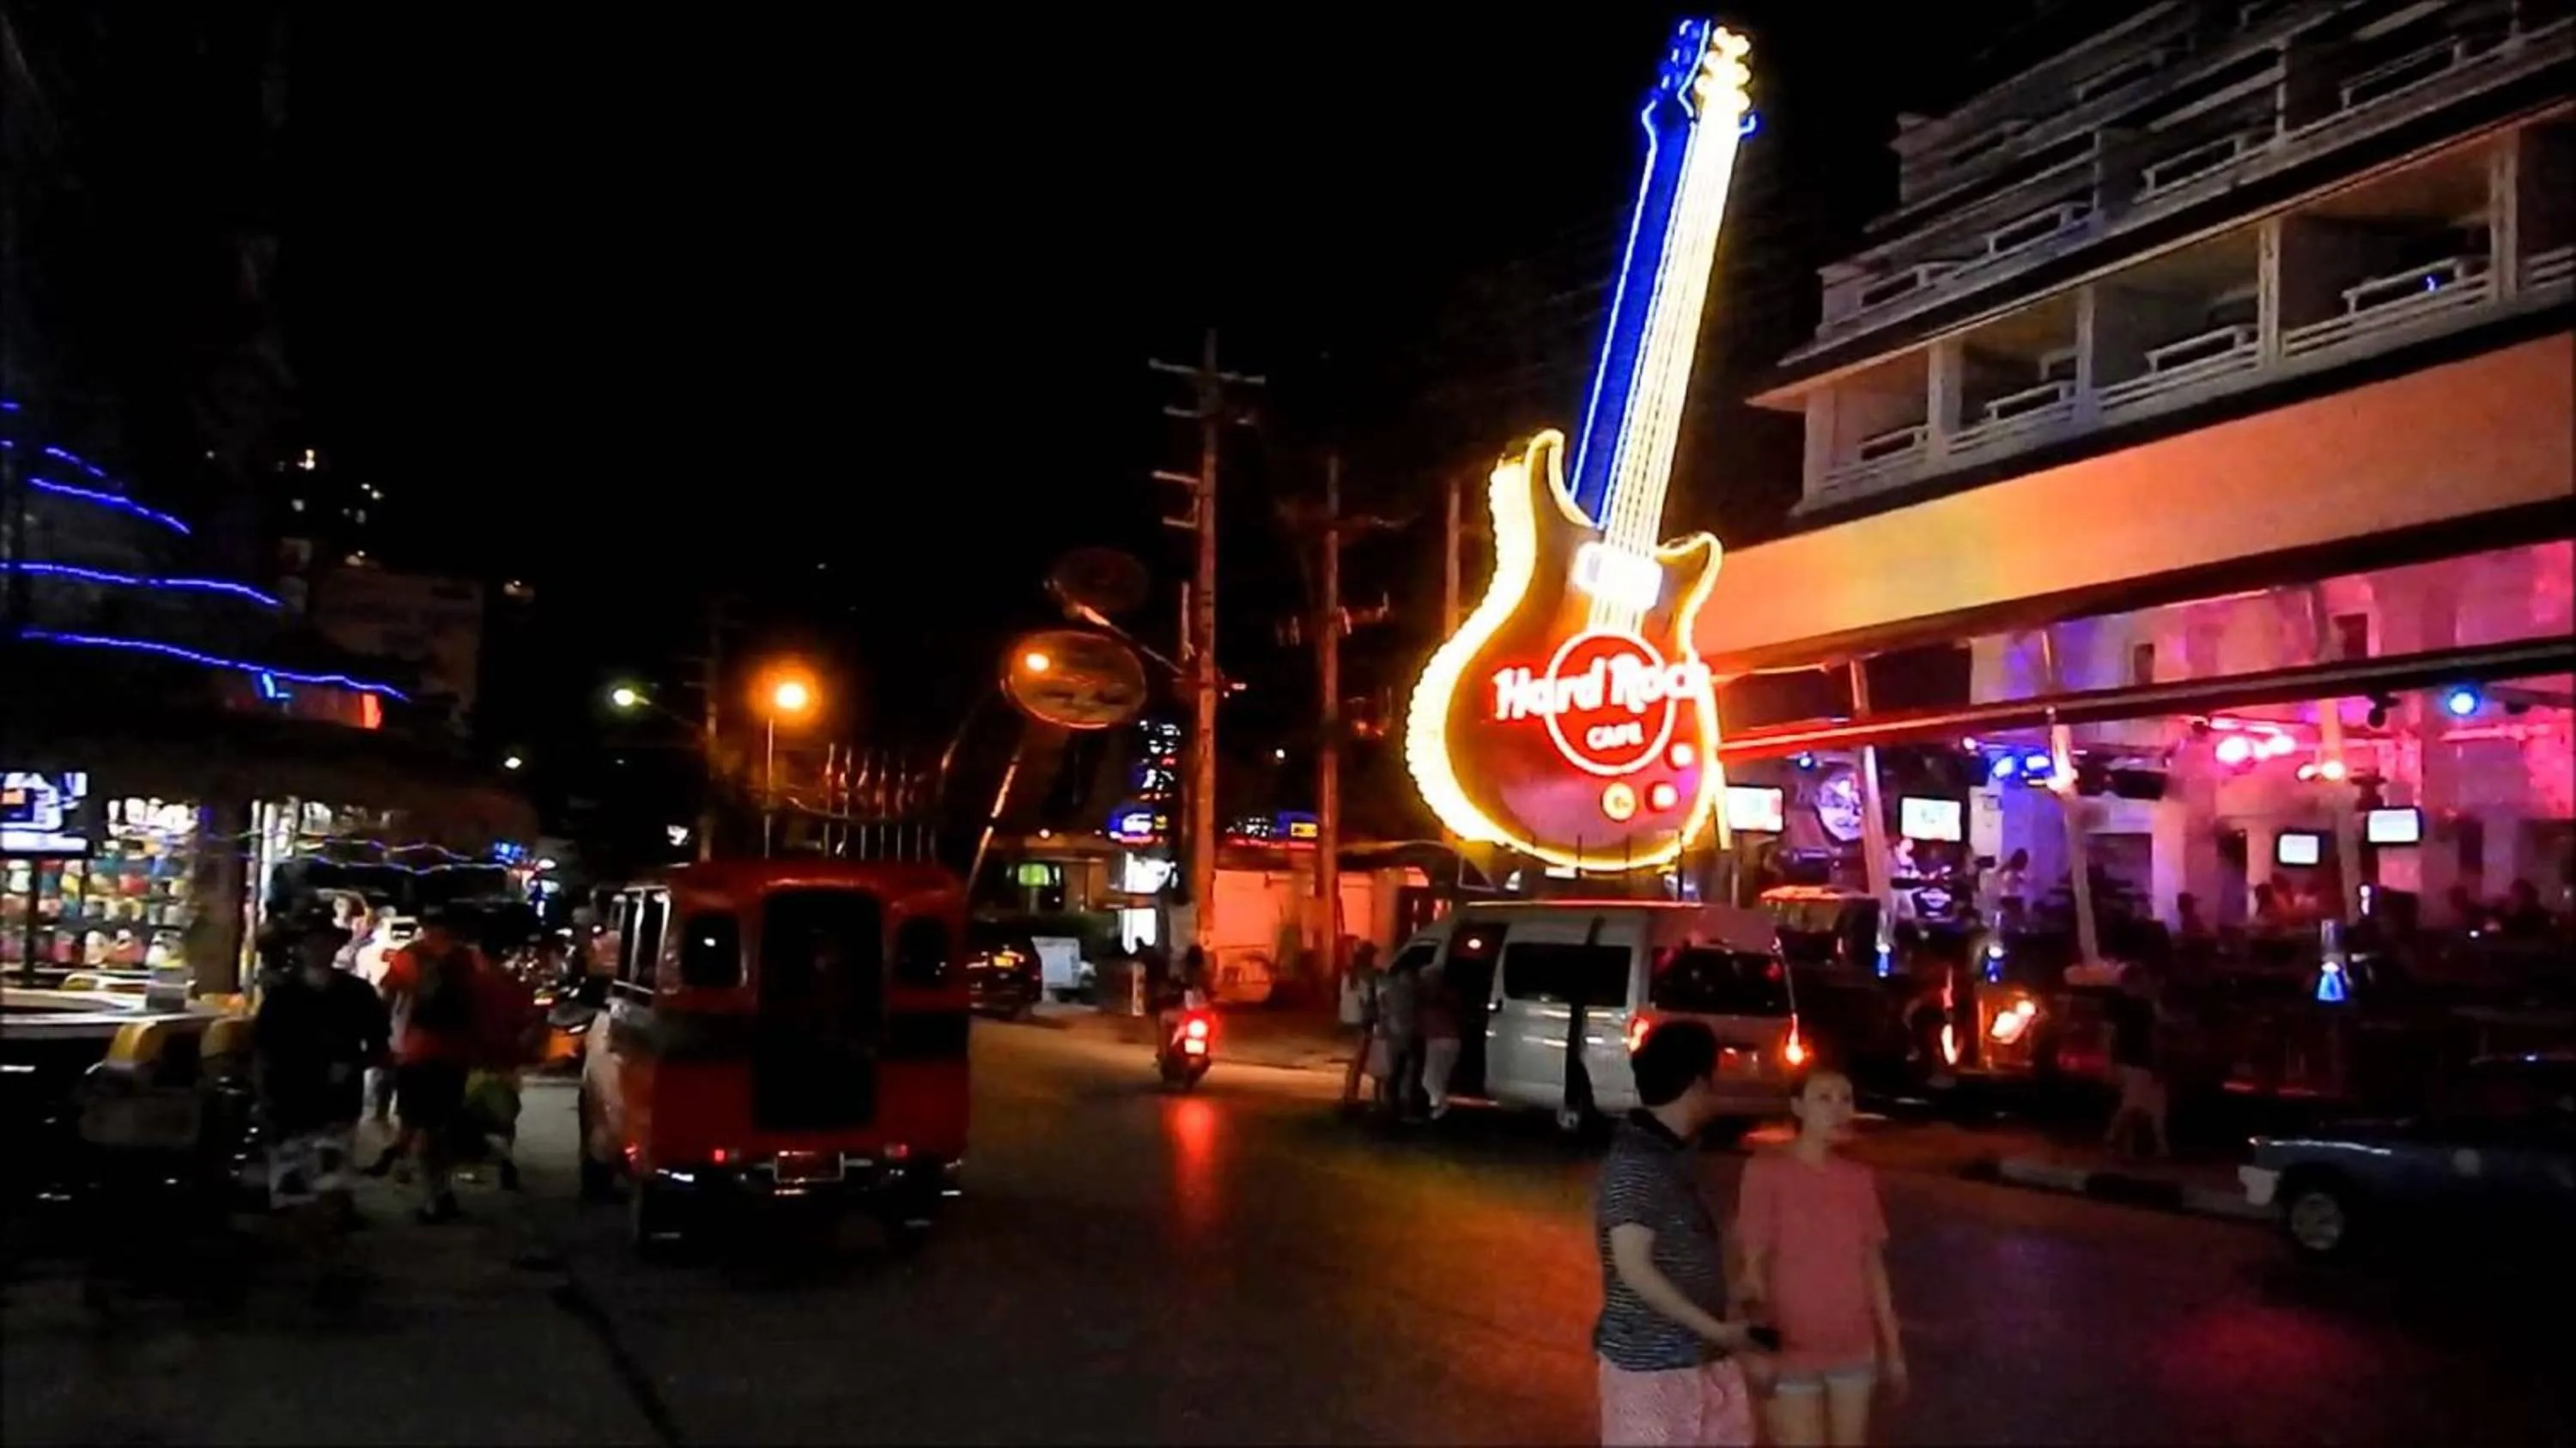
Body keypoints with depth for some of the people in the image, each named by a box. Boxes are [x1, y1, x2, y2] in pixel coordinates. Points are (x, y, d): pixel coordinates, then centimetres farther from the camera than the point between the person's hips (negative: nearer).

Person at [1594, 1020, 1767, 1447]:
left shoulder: (1676, 1155, 9)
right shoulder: (1634, 1164, -20)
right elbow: (1635, 1268, -25)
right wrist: (1713, 1329, -22)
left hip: (1702, 1355, 9)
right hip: (1650, 1362, -9)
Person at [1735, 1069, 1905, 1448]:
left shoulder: (1859, 1178, 3)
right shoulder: (1766, 1172, -12)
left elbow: (1873, 1266, 9)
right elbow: (1753, 1267, -11)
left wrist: (1893, 1346, 11)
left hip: (1855, 1348, 5)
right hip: (1792, 1349, -5)